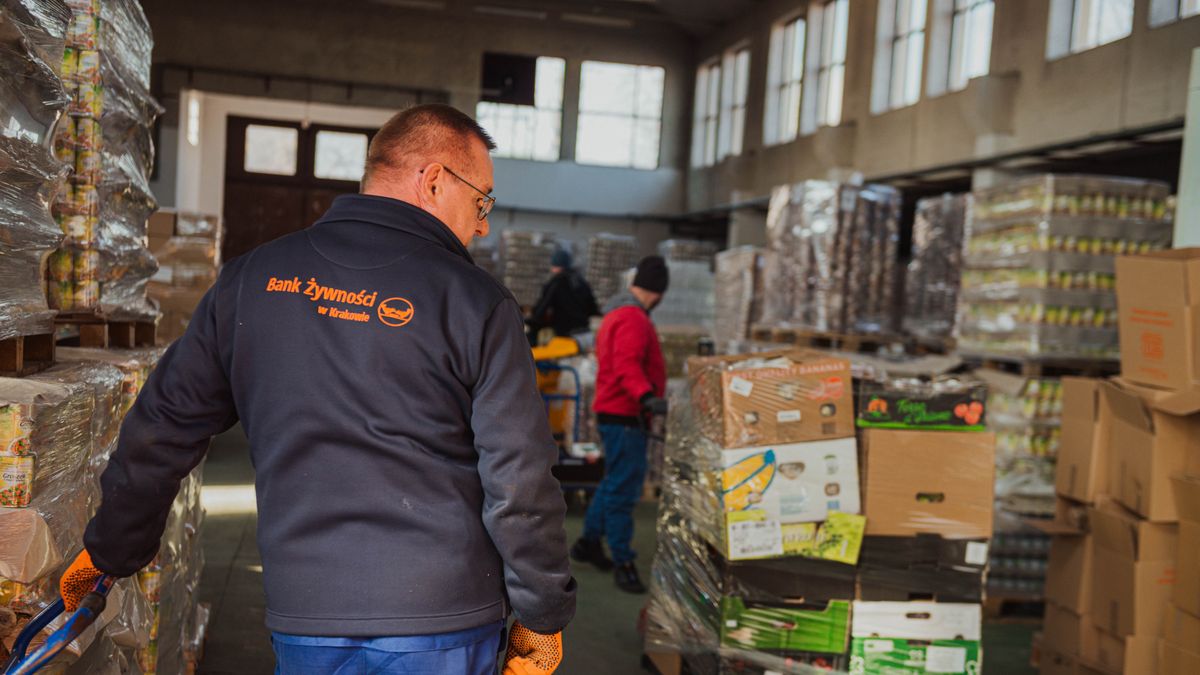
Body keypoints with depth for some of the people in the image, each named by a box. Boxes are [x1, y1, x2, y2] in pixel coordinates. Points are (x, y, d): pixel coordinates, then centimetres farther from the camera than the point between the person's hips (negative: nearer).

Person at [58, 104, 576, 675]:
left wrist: (112, 550, 23)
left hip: (303, 620, 3)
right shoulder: (476, 302, -10)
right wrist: (543, 618, 1)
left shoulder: (252, 279, 2)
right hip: (443, 625, -2)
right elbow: (519, 481, -11)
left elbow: (163, 430, 8)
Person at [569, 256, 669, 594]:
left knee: (615, 482, 21)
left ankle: (589, 542, 33)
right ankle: (623, 562, -2)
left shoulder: (619, 313, 18)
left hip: (614, 411, 11)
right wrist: (647, 396, -45)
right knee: (624, 488, -7)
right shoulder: (633, 320, -17)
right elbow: (627, 366, -31)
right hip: (624, 415, -11)